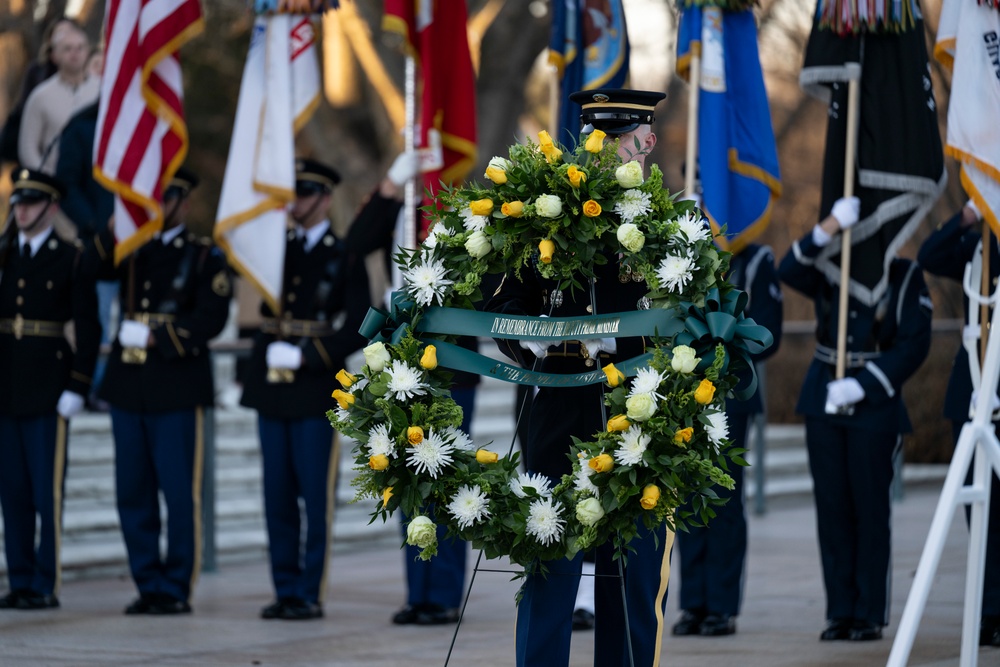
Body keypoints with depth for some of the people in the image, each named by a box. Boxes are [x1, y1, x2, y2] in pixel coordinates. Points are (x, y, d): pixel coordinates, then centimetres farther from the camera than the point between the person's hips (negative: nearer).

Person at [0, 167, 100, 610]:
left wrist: (77, 388, -9)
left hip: (46, 390, -4)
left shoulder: (72, 261, 0)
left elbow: (88, 331, -3)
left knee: (47, 491, -3)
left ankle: (45, 586, 0)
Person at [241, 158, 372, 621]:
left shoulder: (344, 256, -2)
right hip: (272, 386, 5)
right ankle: (285, 590, 12)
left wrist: (307, 356, -14)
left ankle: (310, 594, 2)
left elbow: (358, 326, -8)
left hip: (317, 388, -5)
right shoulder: (278, 247, 14)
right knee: (277, 495, 6)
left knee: (316, 495, -2)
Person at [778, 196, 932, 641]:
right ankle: (840, 612, 9)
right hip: (823, 405, 3)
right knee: (832, 508, 3)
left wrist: (861, 386, -15)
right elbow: (789, 271, -14)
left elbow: (914, 345, -7)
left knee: (871, 509, -3)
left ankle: (870, 615, 2)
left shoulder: (904, 276, -1)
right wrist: (827, 230, -29)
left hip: (875, 408, -3)